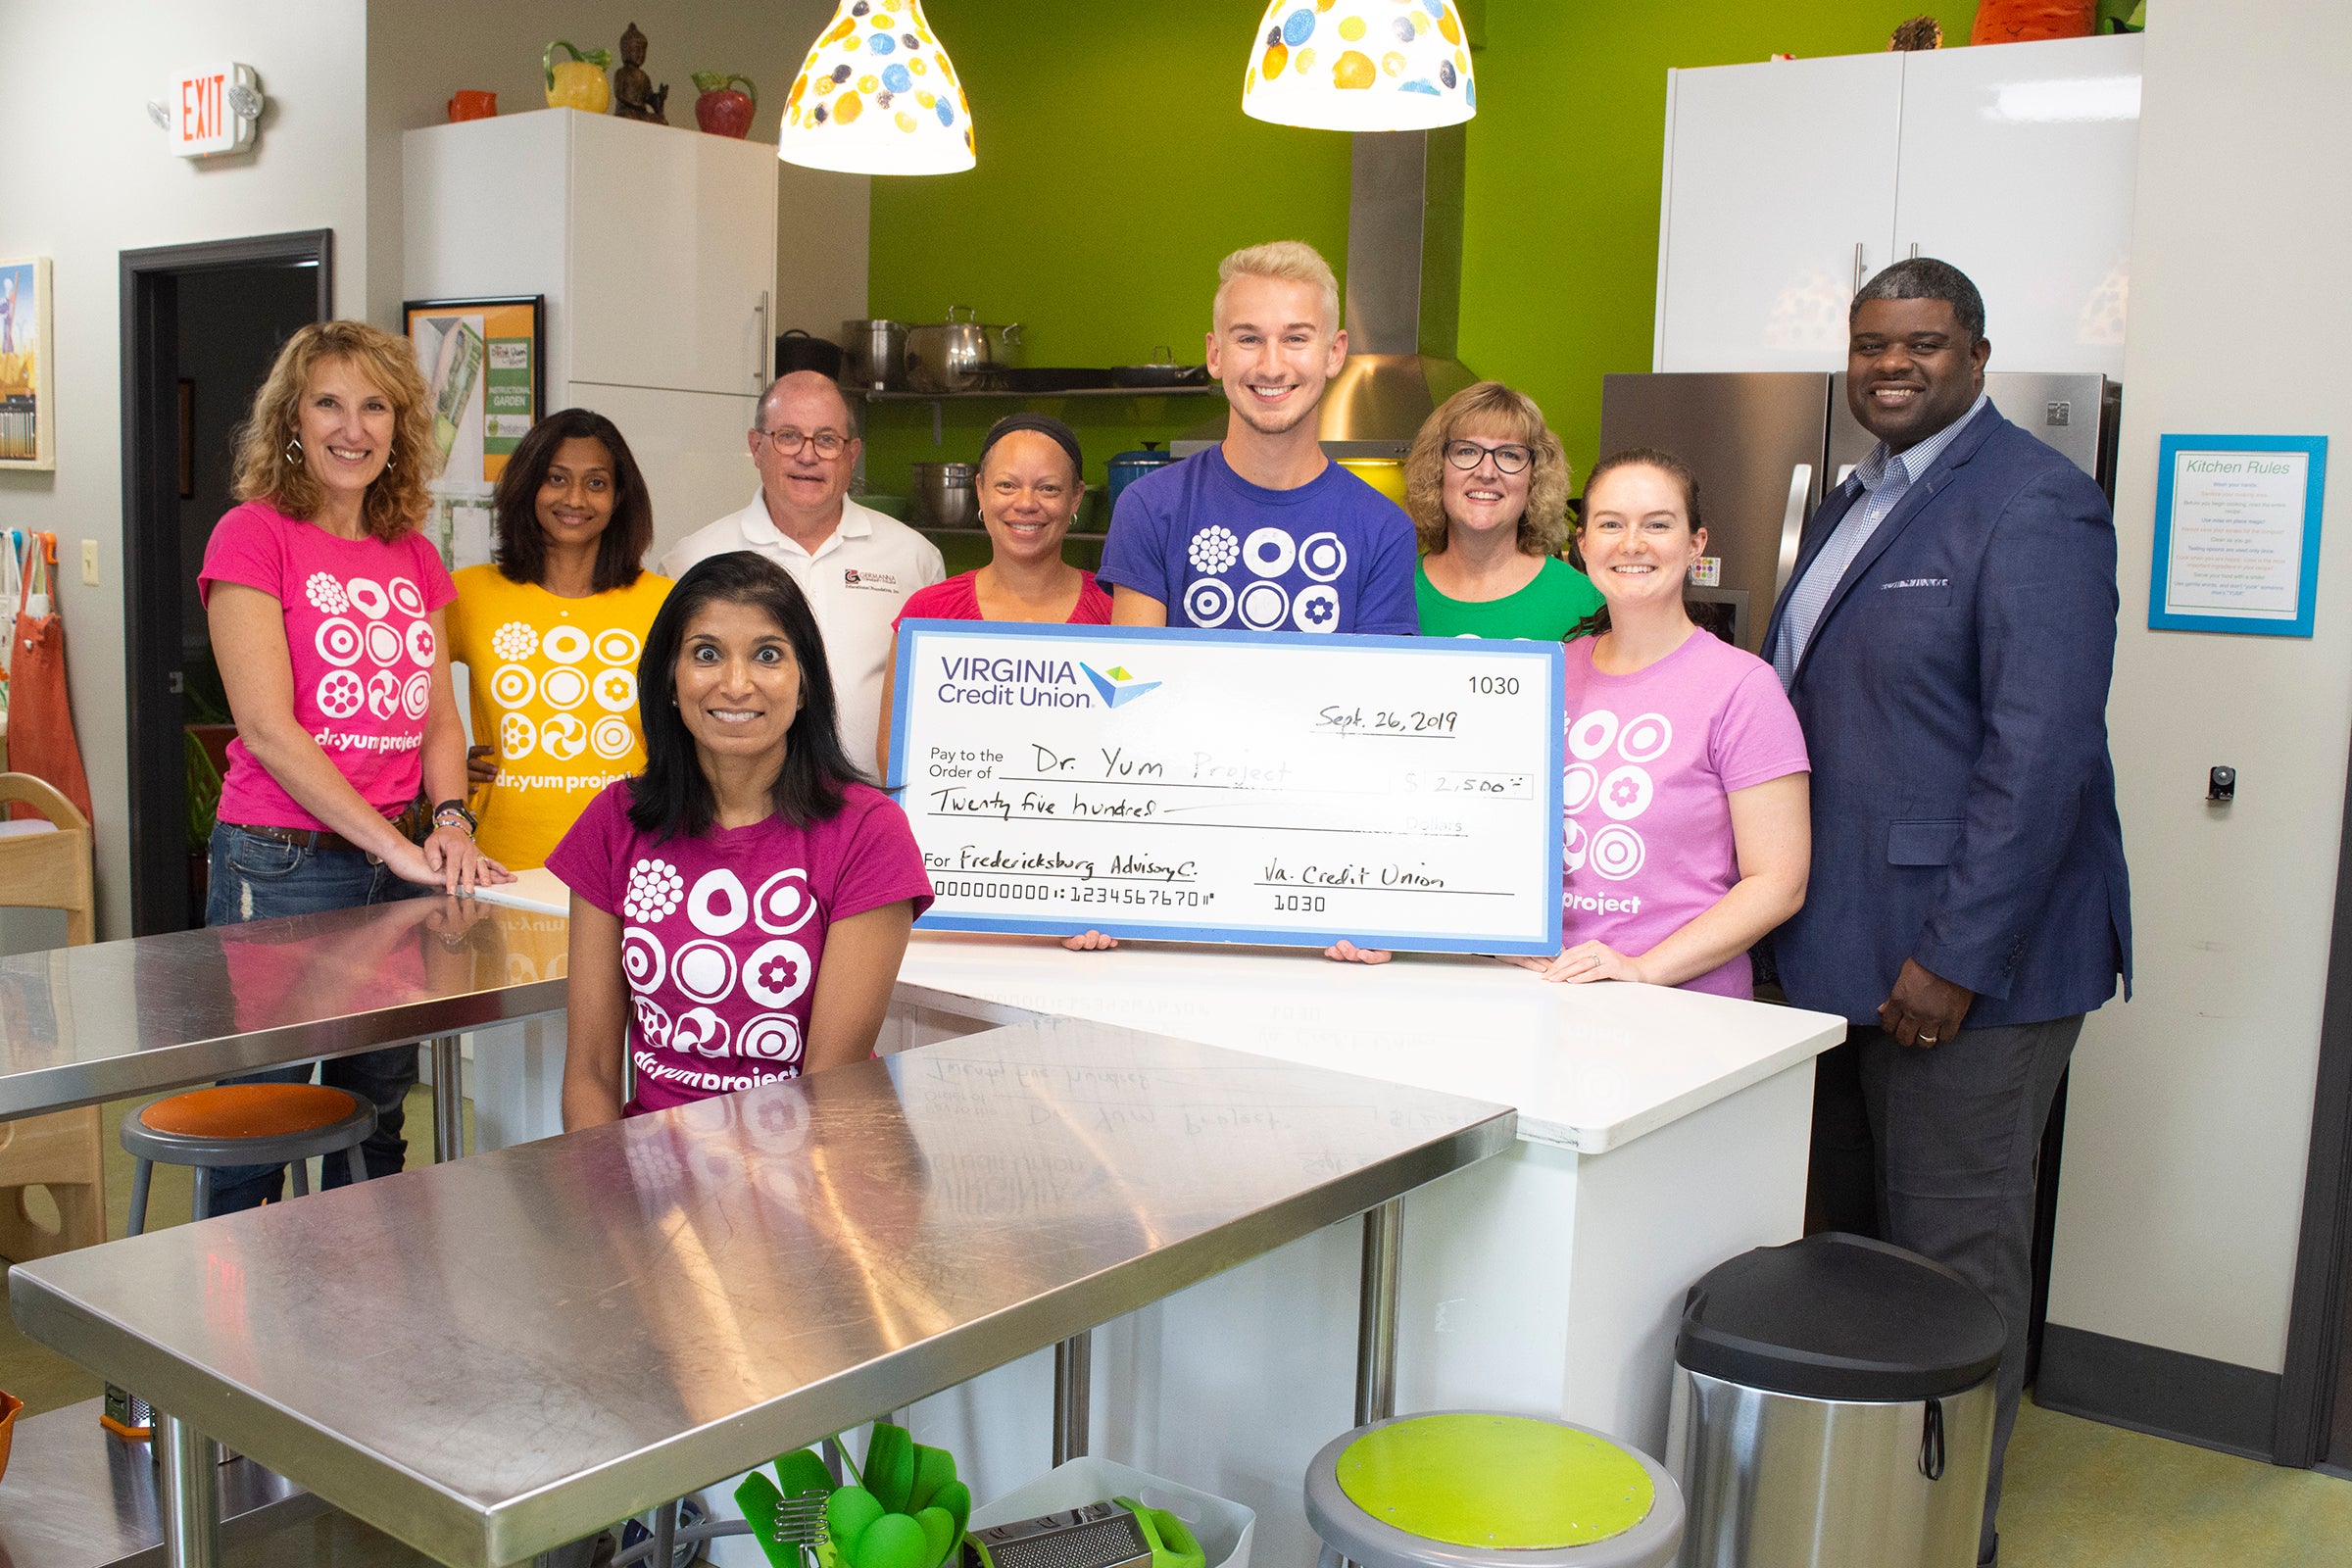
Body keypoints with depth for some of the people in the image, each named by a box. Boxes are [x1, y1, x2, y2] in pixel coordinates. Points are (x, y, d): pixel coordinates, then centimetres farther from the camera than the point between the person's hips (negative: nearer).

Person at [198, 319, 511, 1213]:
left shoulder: (416, 559, 12)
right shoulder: (253, 535, -6)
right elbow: (268, 729, -13)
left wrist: (451, 822, -7)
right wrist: (394, 848, -17)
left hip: (397, 864, 6)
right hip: (281, 867, -5)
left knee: (375, 1123, 14)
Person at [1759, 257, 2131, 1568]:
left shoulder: (2035, 506, -12)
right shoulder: (1856, 502, 17)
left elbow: (2042, 753, -19)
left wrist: (1956, 957, -21)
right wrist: (1800, 918, 16)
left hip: (1966, 959, -8)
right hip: (1845, 945, 9)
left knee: (1955, 1259, 3)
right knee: (1857, 1237, 16)